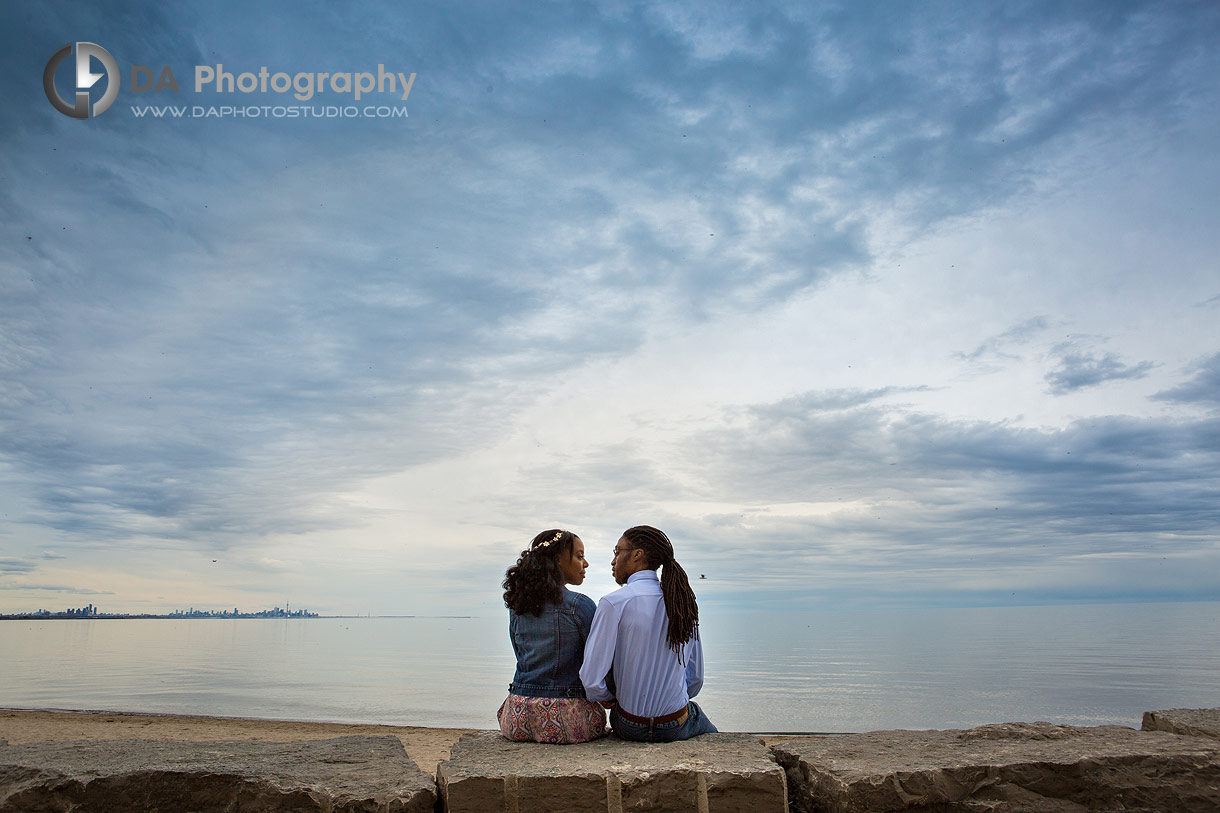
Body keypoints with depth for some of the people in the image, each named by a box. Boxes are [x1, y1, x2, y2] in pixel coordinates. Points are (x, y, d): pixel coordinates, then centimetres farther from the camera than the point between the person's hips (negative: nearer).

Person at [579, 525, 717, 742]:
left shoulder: (613, 603, -18)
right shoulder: (684, 601, -4)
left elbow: (591, 681, -20)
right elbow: (695, 678, 4)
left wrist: (608, 697, 2)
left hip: (630, 728, -3)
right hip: (677, 729, 3)